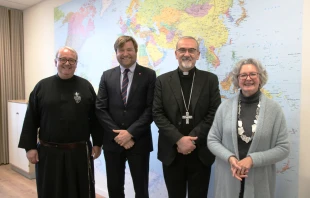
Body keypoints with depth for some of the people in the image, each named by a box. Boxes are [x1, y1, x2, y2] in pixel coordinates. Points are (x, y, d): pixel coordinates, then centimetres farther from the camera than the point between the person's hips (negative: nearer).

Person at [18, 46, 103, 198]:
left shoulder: (86, 86, 0)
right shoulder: (42, 86, 1)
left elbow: (95, 117, 1)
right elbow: (31, 119, 2)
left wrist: (97, 143, 0)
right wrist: (30, 147, -1)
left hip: (80, 152, 0)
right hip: (49, 152, 1)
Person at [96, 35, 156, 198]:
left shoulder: (149, 75, -2)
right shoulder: (107, 76, 6)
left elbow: (151, 109, -8)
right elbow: (100, 108, 1)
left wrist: (131, 133, -15)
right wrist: (117, 133, -10)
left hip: (139, 141, -2)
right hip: (112, 141, 3)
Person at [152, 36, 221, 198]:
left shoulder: (210, 79, 3)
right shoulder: (162, 81, 3)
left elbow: (214, 113, -5)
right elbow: (157, 114, -4)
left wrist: (192, 139, -13)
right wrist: (179, 139, -14)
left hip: (200, 152, 0)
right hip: (171, 151, 1)